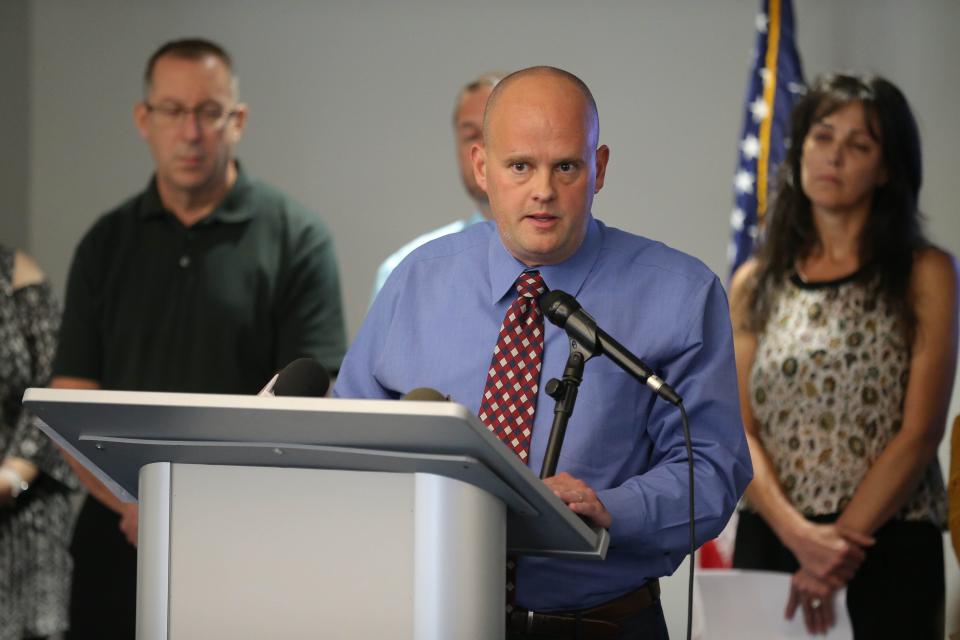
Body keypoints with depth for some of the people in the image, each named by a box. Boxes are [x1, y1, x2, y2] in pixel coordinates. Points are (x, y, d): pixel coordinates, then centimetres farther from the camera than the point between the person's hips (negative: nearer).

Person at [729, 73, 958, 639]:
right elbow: (740, 429, 1)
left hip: (886, 549, -2)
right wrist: (799, 534, -15)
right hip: (769, 541, 3)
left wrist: (839, 543, -14)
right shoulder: (756, 285, 8)